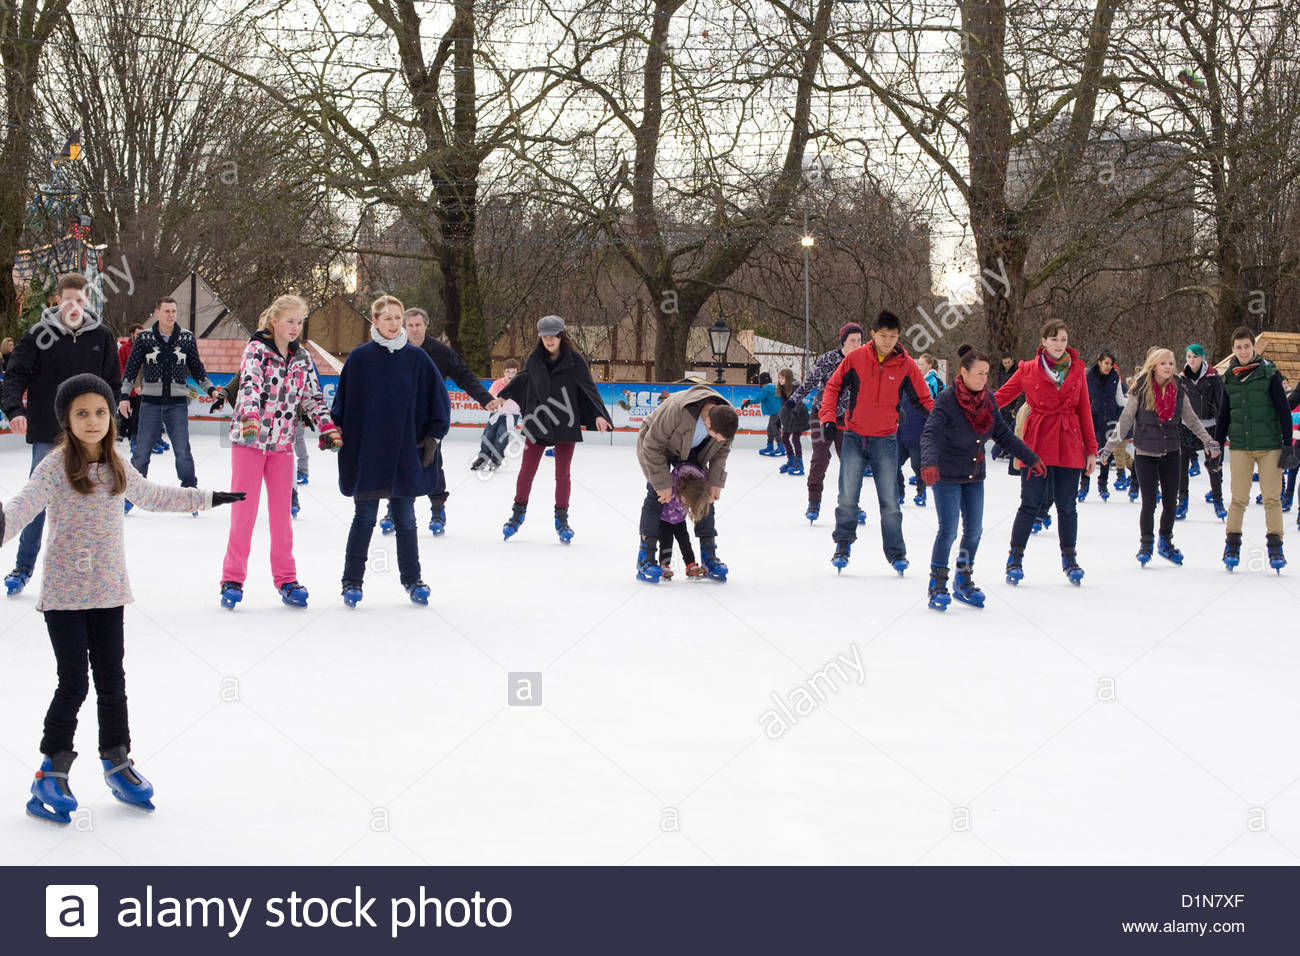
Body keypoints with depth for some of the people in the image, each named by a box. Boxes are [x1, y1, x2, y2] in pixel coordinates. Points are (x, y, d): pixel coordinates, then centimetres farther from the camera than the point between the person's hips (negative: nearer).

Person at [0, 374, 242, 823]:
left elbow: (152, 496, 26)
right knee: (74, 683, -4)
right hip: (64, 592, -5)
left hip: (108, 591, 5)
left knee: (111, 680, 10)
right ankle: (52, 774, 10)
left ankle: (117, 762, 25)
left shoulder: (116, 466, 8)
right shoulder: (56, 466, -10)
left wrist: (206, 498, 35)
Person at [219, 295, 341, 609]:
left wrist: (329, 430, 0)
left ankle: (286, 579, 14)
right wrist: (250, 419, -40)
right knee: (244, 511, -2)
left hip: (282, 442, 4)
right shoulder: (256, 349, -8)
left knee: (282, 513, 7)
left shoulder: (302, 358, 8)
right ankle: (232, 579, 7)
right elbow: (249, 384, -24)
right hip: (249, 440, -4)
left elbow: (314, 397, 12)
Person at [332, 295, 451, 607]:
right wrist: (337, 432, -3)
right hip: (367, 453, -1)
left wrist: (433, 436, 1)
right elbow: (343, 400, 3)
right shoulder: (360, 357, -1)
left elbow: (438, 399, 5)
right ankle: (352, 580, 14)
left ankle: (412, 579, 22)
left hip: (405, 454, 1)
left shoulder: (417, 358, 1)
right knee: (364, 518, 4)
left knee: (405, 518, 9)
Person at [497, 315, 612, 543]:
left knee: (562, 474, 4)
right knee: (526, 471, 4)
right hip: (537, 424, 2)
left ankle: (561, 520, 17)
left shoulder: (575, 361, -7)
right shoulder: (534, 359, 1)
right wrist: (503, 396, 22)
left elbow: (589, 387, -6)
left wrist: (598, 414, -17)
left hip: (565, 426, -2)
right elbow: (521, 379, 20)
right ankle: (518, 513, 21)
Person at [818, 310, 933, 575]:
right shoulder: (855, 358, -5)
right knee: (847, 497, 1)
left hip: (886, 441, 0)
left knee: (890, 501, 1)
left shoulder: (906, 365, -4)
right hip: (854, 437, 0)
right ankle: (843, 543, 21)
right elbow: (833, 386, 5)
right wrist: (828, 416, -5)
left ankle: (896, 552, 13)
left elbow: (924, 399, 5)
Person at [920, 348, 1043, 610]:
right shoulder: (946, 399, -19)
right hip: (946, 476, -6)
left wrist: (1030, 459, 7)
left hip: (974, 476, 6)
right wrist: (929, 462, -47)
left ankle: (964, 583, 26)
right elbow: (930, 434, -30)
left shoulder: (987, 400, 0)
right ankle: (938, 585, 7)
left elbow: (1004, 434, 9)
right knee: (948, 530, -7)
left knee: (974, 530, 10)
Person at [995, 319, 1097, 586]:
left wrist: (1091, 449, 7)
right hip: (1038, 445, -2)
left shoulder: (1077, 370, 7)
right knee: (1030, 504, 0)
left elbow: (1084, 410, 9)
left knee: (1067, 505, 9)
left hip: (1069, 446, 2)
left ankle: (1070, 560, 23)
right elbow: (1001, 396, 3)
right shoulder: (1028, 370, 0)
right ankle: (1015, 559, 13)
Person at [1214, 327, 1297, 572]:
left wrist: (1288, 446, -5)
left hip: (1269, 446, -2)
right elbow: (1224, 416, 17)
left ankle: (1275, 548, 4)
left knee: (1272, 498, -2)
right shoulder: (1229, 378, 7)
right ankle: (1232, 546, 8)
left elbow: (1284, 411, -2)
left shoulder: (1269, 373, -3)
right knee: (1238, 499, 0)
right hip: (1240, 446, 2)